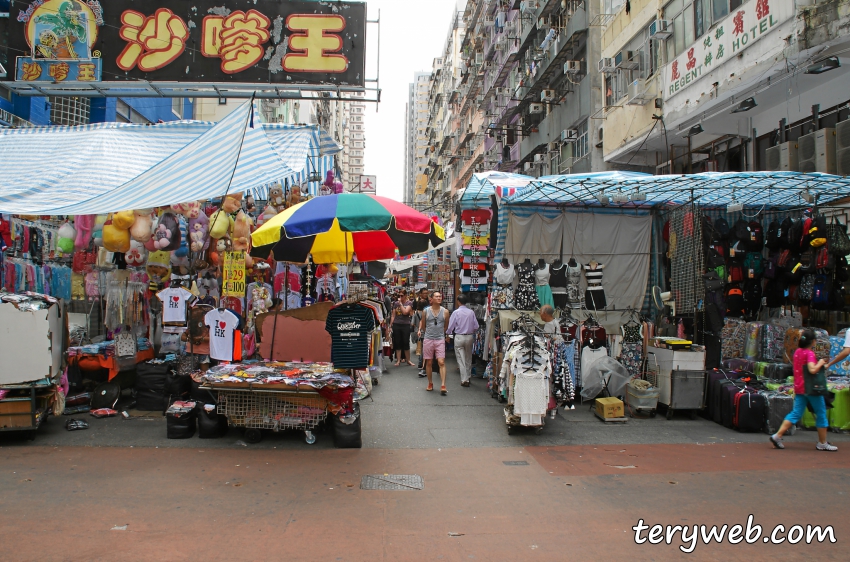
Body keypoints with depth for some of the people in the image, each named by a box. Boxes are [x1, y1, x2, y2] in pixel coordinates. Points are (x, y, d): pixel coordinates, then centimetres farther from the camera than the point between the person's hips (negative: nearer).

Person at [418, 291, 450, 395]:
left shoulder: (445, 312, 1)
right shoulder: (426, 311, 0)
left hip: (440, 340, -1)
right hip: (428, 339, 1)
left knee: (441, 362, -10)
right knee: (429, 363, 8)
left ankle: (443, 386, -12)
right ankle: (430, 383, 23)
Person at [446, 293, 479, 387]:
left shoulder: (456, 312, -12)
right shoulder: (471, 312, -4)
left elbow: (450, 326, -8)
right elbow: (476, 326, -1)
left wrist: (447, 335, 9)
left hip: (459, 337, -3)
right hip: (470, 336, 3)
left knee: (461, 359, 1)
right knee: (468, 358, 17)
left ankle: (464, 380, -2)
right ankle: (468, 377, 28)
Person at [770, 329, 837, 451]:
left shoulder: (797, 352, 9)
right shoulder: (810, 353, -14)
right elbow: (812, 369, -27)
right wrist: (820, 363, -12)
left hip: (799, 389, 7)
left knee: (796, 413, 6)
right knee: (821, 414, 8)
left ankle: (777, 436, -5)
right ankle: (823, 443, 15)